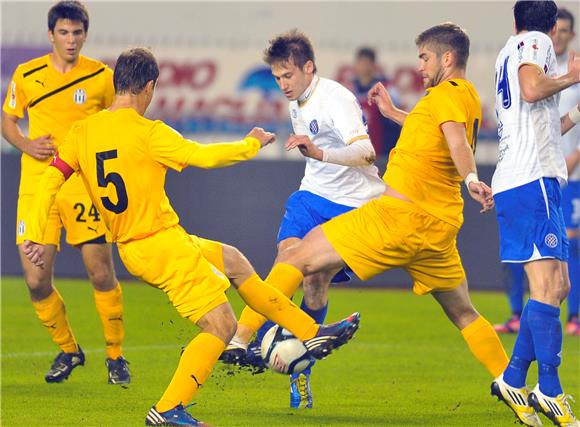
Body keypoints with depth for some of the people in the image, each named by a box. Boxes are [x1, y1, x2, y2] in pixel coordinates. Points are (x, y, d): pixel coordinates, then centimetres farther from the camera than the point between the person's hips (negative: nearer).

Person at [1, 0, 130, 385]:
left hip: (85, 184, -1)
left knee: (101, 274, -6)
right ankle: (68, 350, 20)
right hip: (37, 184, 1)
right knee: (36, 281, -3)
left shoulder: (102, 77, 0)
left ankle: (116, 355, 12)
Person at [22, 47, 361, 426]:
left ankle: (313, 333, 28)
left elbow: (51, 179, -2)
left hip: (130, 249, 9)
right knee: (222, 327, -2)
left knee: (233, 260, 25)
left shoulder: (82, 132, 3)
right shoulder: (147, 132, -16)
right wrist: (252, 144, -3)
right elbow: (205, 156, -19)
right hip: (163, 244, -9)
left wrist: (37, 235, 2)